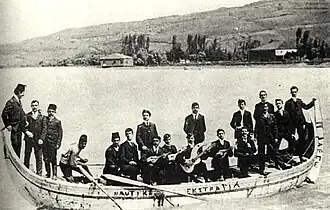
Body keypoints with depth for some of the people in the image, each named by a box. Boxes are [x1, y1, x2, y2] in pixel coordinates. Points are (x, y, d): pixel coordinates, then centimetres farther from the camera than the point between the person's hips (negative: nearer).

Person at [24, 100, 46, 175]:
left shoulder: (42, 117, 8)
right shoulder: (27, 116, 9)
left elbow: (44, 129, 4)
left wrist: (41, 138, -7)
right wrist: (27, 131, -14)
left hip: (38, 140, -1)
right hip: (28, 139, 1)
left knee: (39, 158, -3)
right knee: (27, 157, 3)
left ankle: (39, 173, 0)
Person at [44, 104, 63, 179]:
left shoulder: (57, 121, 3)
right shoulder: (45, 119, 10)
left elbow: (60, 133, 2)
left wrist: (58, 143, -4)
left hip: (53, 142, -3)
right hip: (45, 142, 3)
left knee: (53, 159, -3)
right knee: (46, 158, 5)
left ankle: (54, 174, 4)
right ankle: (47, 173, 16)